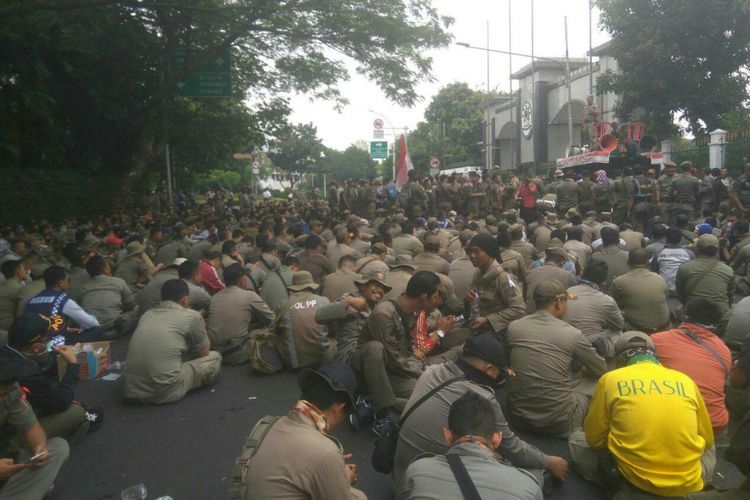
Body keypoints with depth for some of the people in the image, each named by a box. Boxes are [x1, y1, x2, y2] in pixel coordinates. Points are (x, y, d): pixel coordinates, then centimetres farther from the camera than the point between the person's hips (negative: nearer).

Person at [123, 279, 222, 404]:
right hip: (165, 393, -6)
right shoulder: (192, 316, -1)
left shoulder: (147, 314, 15)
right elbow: (204, 353, 14)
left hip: (130, 391, 6)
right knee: (215, 357, 11)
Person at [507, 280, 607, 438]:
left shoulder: (513, 327, -3)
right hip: (558, 424, -4)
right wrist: (585, 373, 30)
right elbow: (601, 370, 6)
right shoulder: (572, 334, -11)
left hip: (518, 416, 5)